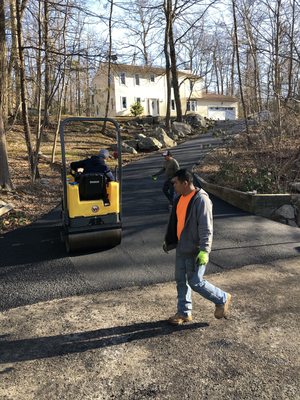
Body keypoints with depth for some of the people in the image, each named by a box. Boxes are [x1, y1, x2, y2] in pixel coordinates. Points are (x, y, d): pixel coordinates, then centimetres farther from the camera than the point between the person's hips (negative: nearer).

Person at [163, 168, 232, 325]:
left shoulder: (201, 200, -19)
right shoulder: (180, 198, 8)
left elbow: (206, 228, -21)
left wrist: (204, 251, -24)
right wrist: (168, 241, 22)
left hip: (195, 250, -9)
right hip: (181, 248, 9)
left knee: (195, 282, -2)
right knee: (180, 280, 14)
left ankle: (222, 299, 21)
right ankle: (184, 313, 29)